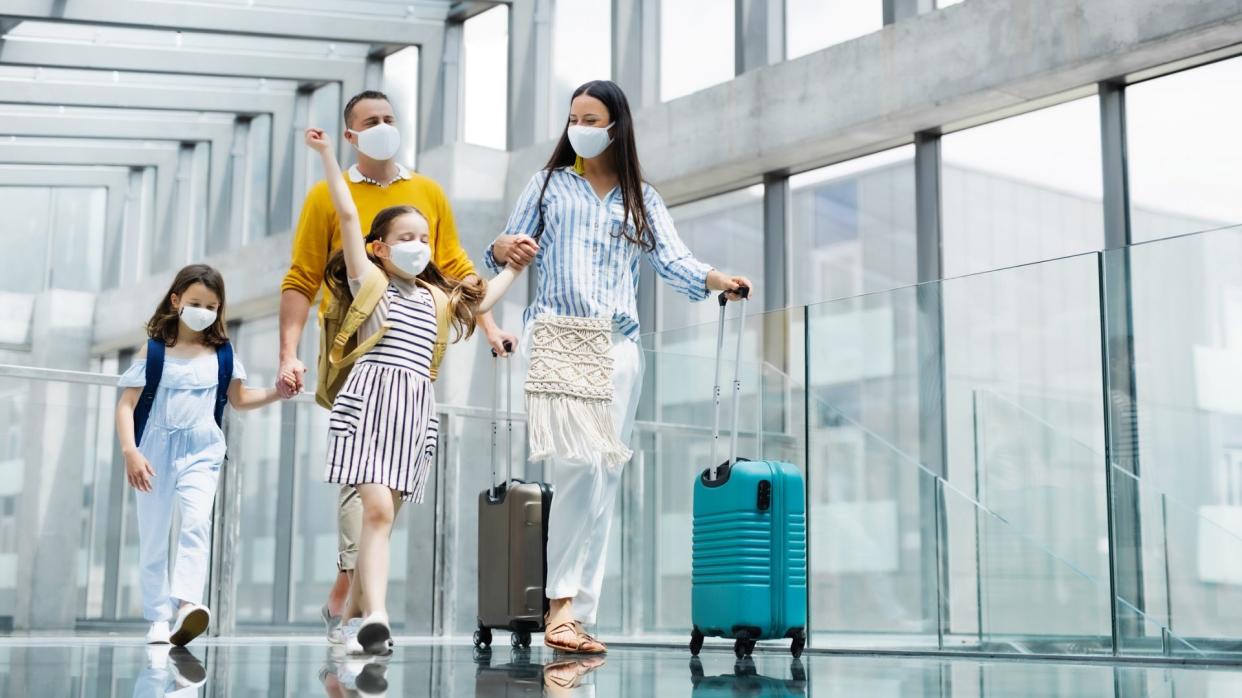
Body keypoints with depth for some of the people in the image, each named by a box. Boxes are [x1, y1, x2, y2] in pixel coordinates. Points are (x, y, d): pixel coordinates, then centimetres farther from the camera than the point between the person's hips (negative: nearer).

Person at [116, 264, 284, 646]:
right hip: (155, 450, 0)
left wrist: (277, 392, 0)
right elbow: (127, 404, -5)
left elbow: (238, 399, 18)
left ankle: (186, 604, -33)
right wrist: (130, 452, -18)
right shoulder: (154, 350, -2)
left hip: (201, 451, 0)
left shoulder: (222, 353, 5)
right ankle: (159, 617, 15)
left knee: (197, 523, -22)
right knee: (153, 537, 5)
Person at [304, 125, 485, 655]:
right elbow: (348, 217, 1)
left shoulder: (437, 296, 21)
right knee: (377, 511, -18)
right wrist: (327, 156, -1)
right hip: (372, 400, -5)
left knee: (383, 518, 4)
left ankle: (356, 616, 9)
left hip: (417, 407, 5)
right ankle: (375, 620, -24)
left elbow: (481, 300, 36)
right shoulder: (369, 279, 7)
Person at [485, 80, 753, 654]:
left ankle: (577, 615, 3)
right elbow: (505, 250, 9)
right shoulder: (549, 184, 14)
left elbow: (673, 263, 4)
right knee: (578, 462, -19)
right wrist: (506, 248, -15)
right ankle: (562, 602, -14)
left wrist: (718, 280, -15)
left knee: (604, 479, -1)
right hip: (556, 336, -2)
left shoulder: (642, 198, 17)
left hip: (618, 345, 3)